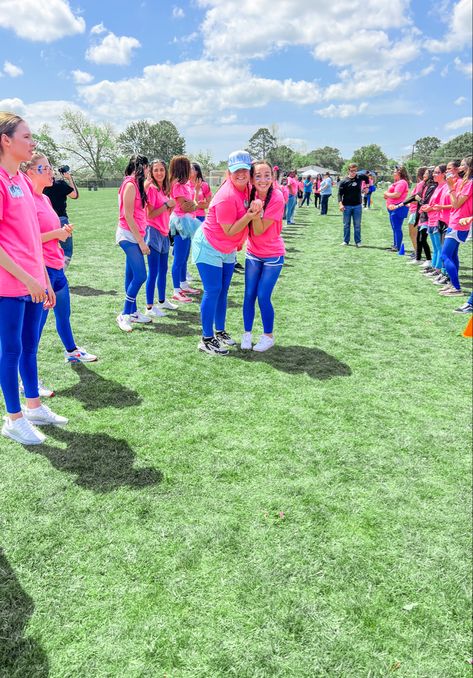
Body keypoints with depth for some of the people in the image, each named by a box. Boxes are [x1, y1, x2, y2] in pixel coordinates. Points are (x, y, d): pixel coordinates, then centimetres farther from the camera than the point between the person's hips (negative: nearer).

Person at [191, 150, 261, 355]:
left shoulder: (246, 188, -2)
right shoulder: (227, 197, -28)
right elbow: (229, 231, -24)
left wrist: (254, 211, -2)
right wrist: (250, 215, -30)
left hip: (227, 249, 8)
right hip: (208, 247, -8)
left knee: (222, 291, 14)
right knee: (212, 291, -7)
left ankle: (220, 332, 26)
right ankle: (206, 339, 2)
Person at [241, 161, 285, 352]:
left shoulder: (277, 198, -21)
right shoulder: (251, 194, -6)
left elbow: (259, 231, -23)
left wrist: (256, 212, -36)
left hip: (273, 256, -4)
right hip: (253, 253, 4)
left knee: (263, 297, -4)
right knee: (249, 295, 5)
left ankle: (268, 336, 16)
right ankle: (247, 334, 22)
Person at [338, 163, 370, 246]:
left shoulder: (360, 177, 0)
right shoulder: (344, 181, -7)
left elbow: (367, 177, 22)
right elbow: (340, 193, -9)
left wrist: (367, 186, 18)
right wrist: (340, 203, -21)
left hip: (357, 205, 1)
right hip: (346, 206, -1)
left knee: (357, 225, 5)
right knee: (346, 225, 8)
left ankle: (358, 241, 13)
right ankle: (346, 241, 18)